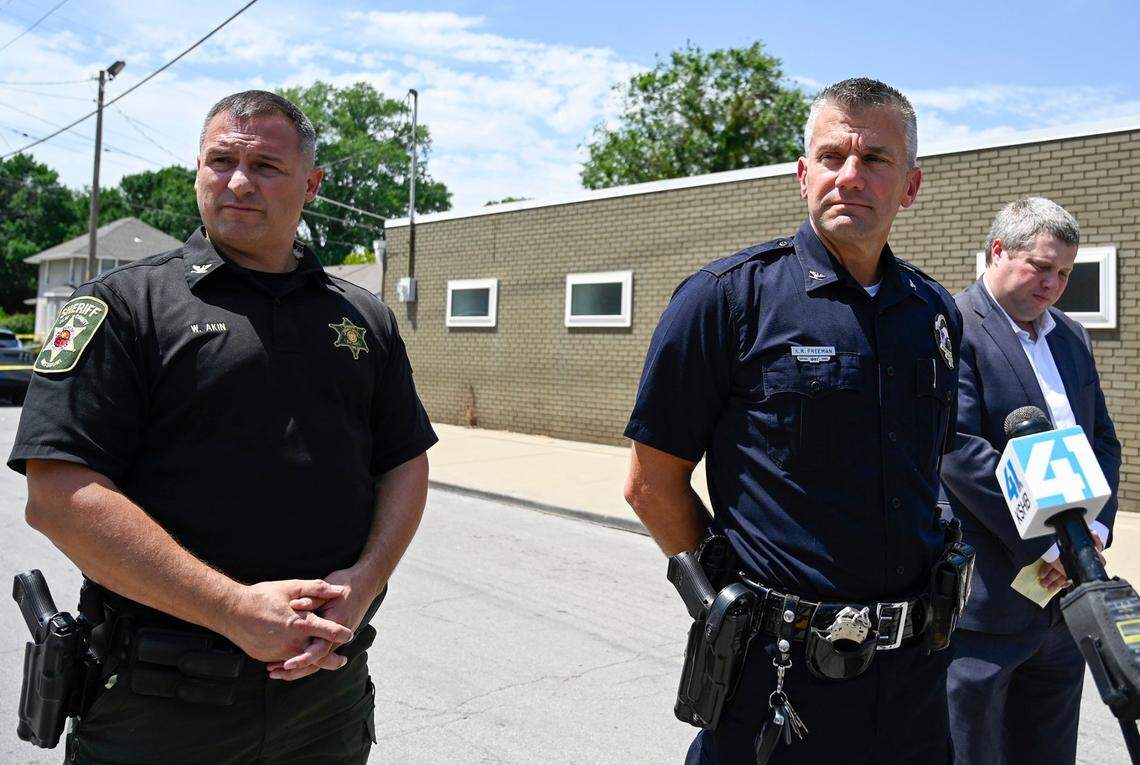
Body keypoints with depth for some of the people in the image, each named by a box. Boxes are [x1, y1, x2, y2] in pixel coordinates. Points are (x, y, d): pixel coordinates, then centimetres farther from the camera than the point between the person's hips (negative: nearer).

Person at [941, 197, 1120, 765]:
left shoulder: (1072, 337, 15)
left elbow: (1103, 440, 16)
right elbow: (959, 449, -20)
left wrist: (1095, 527, -1)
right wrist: (1046, 544, -18)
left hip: (1064, 591, 8)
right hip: (986, 594, -7)